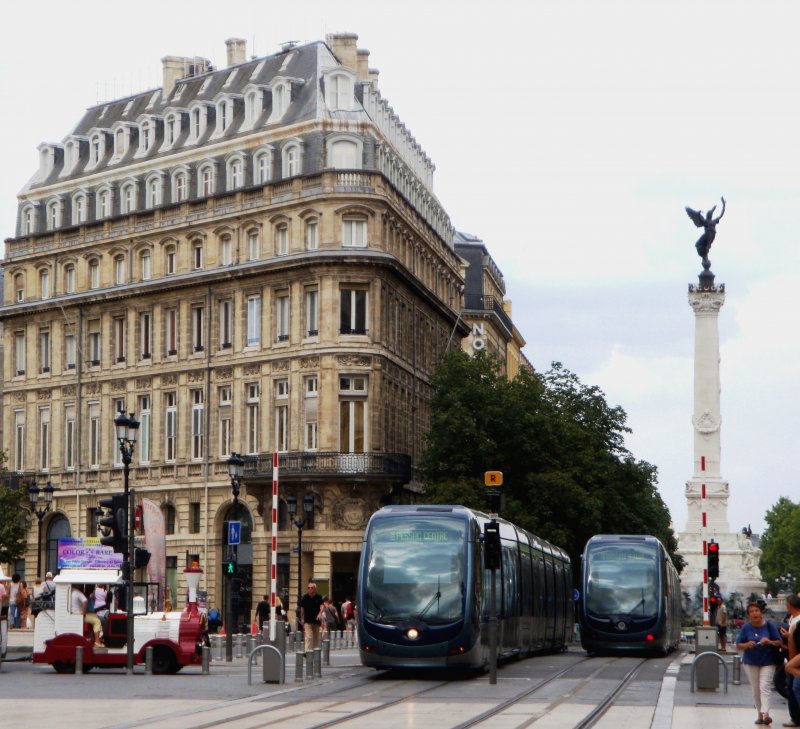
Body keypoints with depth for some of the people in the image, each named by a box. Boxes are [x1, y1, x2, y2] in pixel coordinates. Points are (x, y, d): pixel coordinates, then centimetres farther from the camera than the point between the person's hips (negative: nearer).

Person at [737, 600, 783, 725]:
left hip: (767, 662, -2)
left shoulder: (769, 625, -7)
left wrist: (770, 642, -22)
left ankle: (765, 714, -23)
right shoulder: (746, 627, -4)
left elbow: (780, 643, -2)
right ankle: (760, 714, 19)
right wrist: (747, 645, -22)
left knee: (765, 687, -15)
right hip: (751, 662, 2)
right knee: (756, 689, 7)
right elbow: (738, 645, -1)